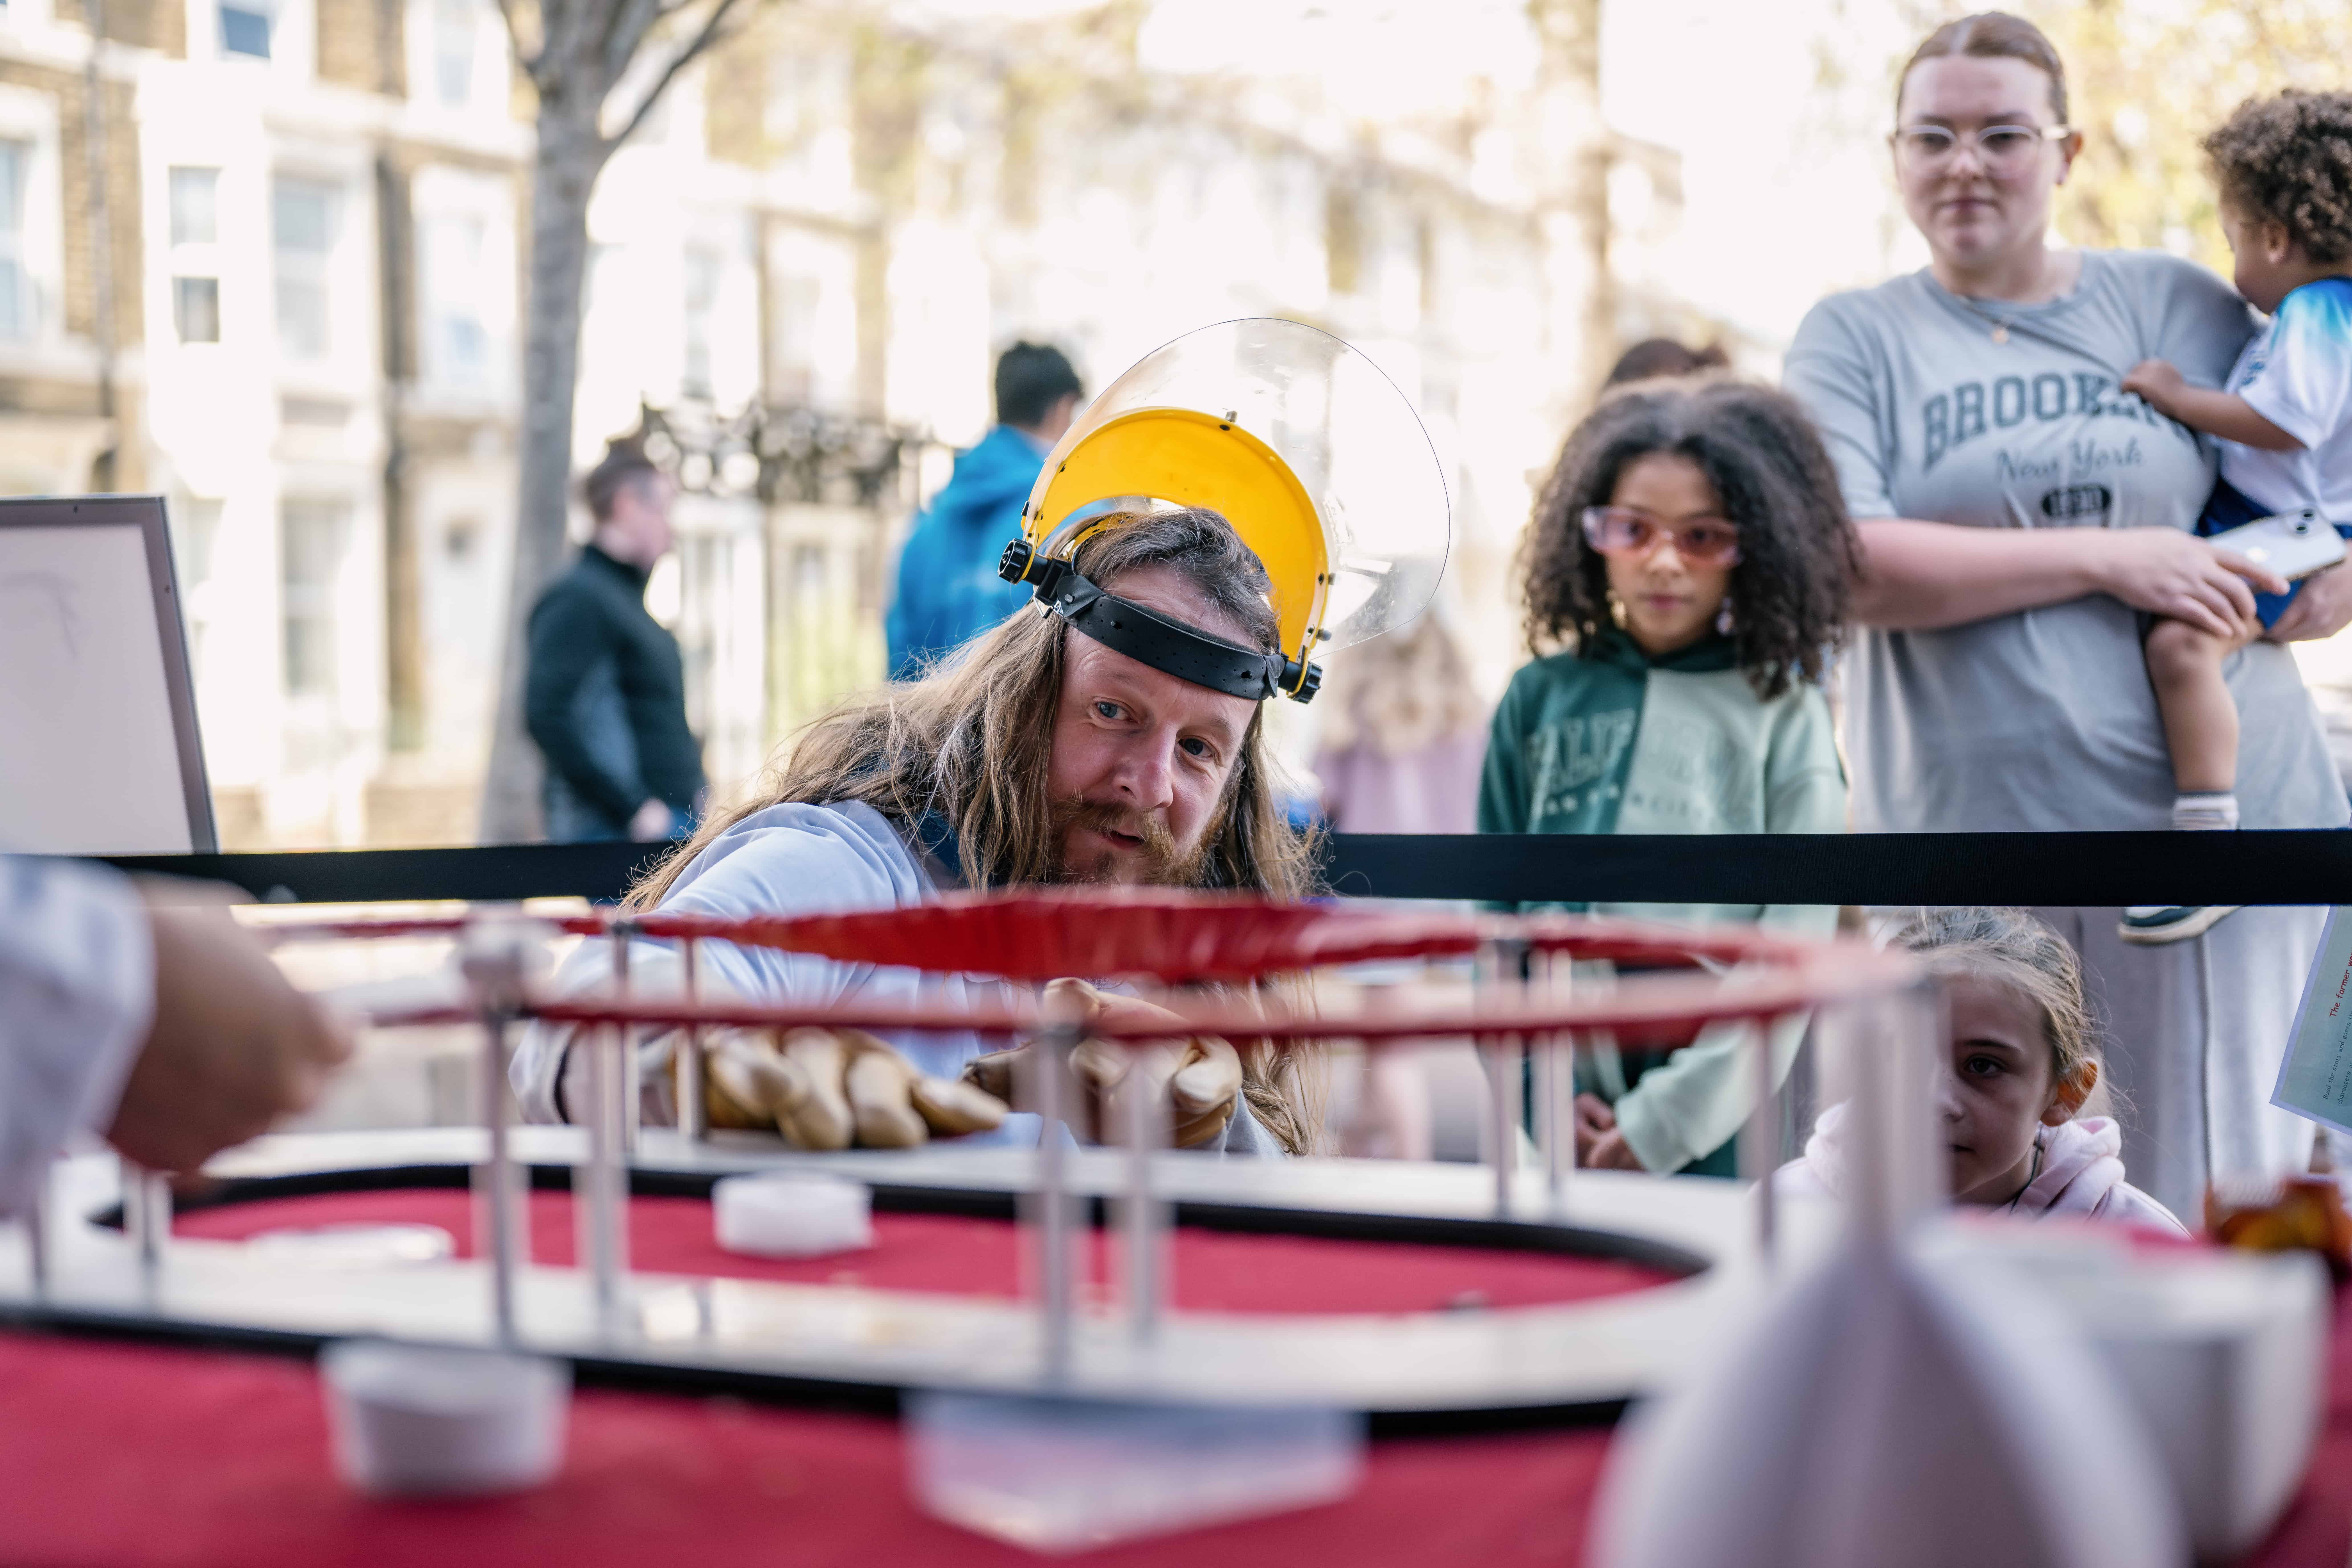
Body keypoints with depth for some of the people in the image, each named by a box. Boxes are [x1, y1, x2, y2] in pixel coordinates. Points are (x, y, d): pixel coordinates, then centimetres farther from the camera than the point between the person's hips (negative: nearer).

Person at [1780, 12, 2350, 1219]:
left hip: (2202, 818, 2)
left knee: (2215, 1192, 2)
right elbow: (1843, 567, -9)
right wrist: (2107, 559, -11)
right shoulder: (1854, 340, 7)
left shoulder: (2180, 306, 12)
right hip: (1966, 835, -1)